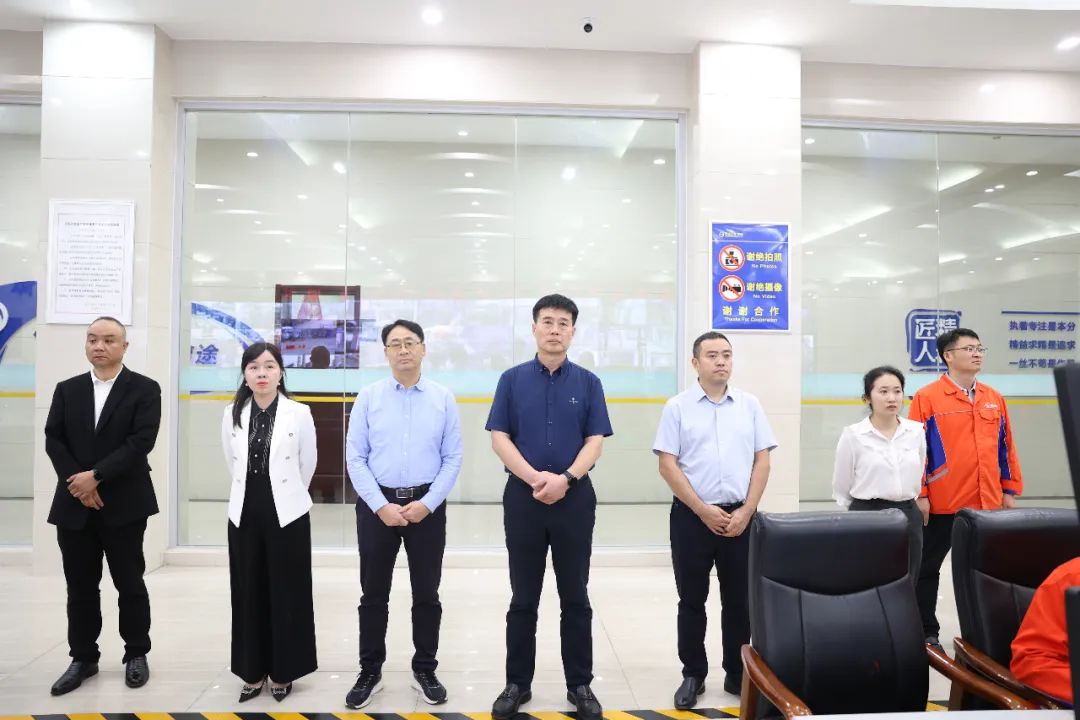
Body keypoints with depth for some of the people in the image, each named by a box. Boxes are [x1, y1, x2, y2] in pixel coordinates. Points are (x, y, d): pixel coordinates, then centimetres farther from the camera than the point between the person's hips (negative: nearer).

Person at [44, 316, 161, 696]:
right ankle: (83, 658, 26)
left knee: (130, 583, 7)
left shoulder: (145, 389, -3)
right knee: (80, 587, 11)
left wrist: (96, 476, -17)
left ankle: (136, 654, 22)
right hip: (73, 504, 4)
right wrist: (77, 483, -10)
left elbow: (141, 441, -13)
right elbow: (53, 440, 3)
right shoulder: (66, 389, 9)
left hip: (124, 505, -3)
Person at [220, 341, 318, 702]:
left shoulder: (300, 413, -7)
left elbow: (308, 464, 4)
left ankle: (282, 672, 21)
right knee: (248, 594, 11)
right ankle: (253, 671, 25)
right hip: (244, 513, 3)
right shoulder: (232, 414, 2)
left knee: (287, 593, 6)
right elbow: (231, 463, 15)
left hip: (287, 513, -3)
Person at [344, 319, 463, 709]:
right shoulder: (368, 397, -1)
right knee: (374, 594, 11)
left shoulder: (444, 399, -1)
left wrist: (427, 503, -12)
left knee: (426, 594, 11)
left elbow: (453, 458, -2)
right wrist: (381, 505, -12)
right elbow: (355, 458, -3)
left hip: (427, 506, 0)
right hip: (377, 504, 0)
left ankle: (424, 670, 28)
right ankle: (370, 673, 27)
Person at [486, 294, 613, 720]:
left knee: (575, 597, 9)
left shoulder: (588, 383, 4)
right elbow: (499, 438, -2)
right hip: (523, 497, 0)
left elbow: (595, 441, -2)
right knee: (523, 598, 8)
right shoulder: (513, 379, 3)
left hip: (575, 497, 0)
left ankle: (580, 685, 22)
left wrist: (565, 478, -17)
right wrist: (534, 478, -15)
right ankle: (517, 684, 22)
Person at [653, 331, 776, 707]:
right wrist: (704, 510, -11)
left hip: (740, 517, 2)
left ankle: (737, 673, 26)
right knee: (692, 600, 8)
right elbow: (667, 465, -6)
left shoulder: (750, 405, 5)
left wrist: (745, 512, -5)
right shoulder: (678, 406, -2)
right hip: (692, 516, -2)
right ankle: (693, 675, 22)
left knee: (739, 599, 10)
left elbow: (762, 461, 4)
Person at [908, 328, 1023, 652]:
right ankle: (927, 633, 18)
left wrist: (1009, 489, 11)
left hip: (988, 504, 5)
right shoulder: (927, 397, -7)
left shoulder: (994, 398, 9)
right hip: (942, 503, -4)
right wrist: (919, 494, -11)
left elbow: (1006, 445, 14)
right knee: (928, 568, 5)